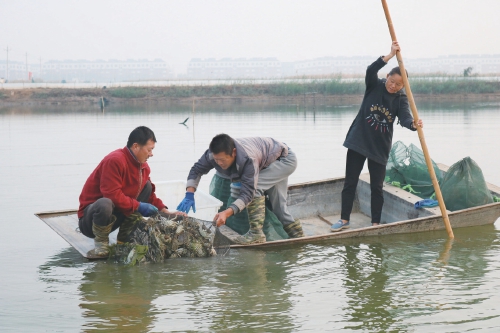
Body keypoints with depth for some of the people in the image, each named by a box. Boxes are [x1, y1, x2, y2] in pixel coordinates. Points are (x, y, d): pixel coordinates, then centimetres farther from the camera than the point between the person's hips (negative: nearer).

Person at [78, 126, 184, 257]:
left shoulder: (143, 166, 5)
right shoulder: (115, 160, -23)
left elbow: (149, 195, 12)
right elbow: (112, 195, -29)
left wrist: (166, 212, -2)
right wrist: (138, 206, -22)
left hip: (115, 216, 8)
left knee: (147, 186, 3)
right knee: (105, 204, -42)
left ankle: (124, 238, 2)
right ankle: (101, 242, -10)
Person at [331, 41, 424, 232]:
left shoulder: (401, 99, -4)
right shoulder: (374, 86, -5)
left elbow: (405, 118, -20)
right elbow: (370, 70, -25)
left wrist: (413, 124, -44)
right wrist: (390, 56, -35)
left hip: (380, 146, 0)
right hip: (358, 140, 0)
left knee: (377, 186, 3)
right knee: (350, 182, 5)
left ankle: (375, 223, 11)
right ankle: (344, 220, 13)